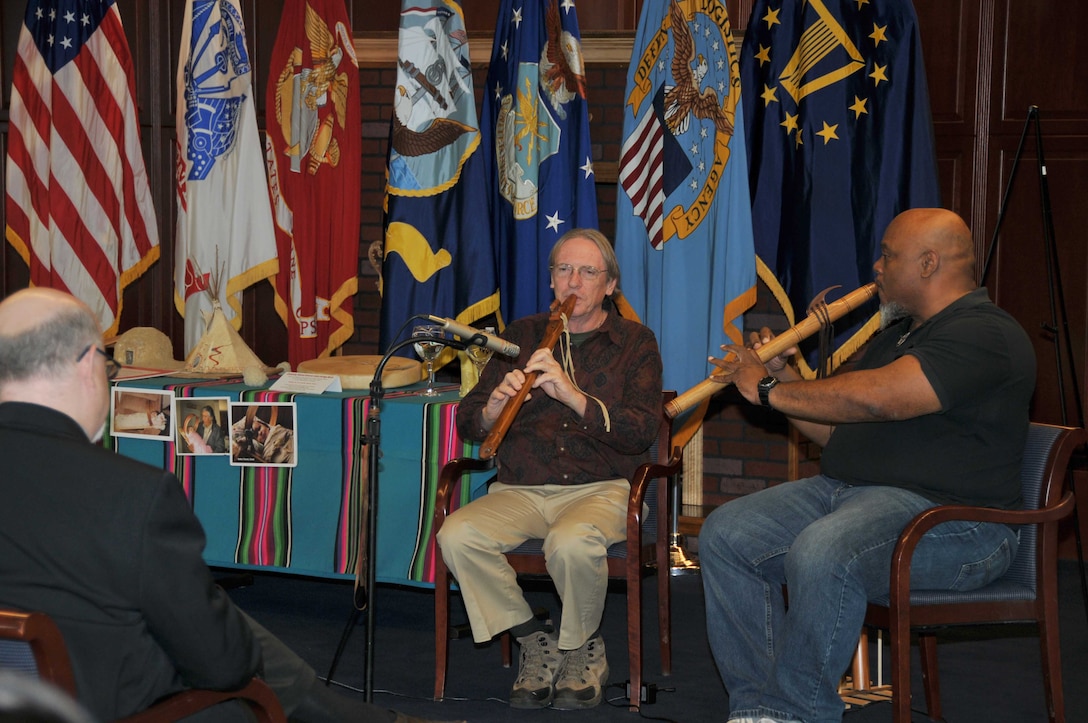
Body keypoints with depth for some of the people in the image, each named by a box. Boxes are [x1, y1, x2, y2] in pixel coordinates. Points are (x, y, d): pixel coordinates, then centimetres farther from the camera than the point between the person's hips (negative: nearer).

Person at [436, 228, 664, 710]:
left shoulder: (635, 342, 8)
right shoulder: (521, 335, 16)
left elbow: (642, 431, -9)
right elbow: (467, 425, 11)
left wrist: (574, 396, -21)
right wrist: (494, 407, -14)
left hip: (601, 489, -3)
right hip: (520, 490, 3)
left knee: (571, 543, -37)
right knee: (456, 535, -26)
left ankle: (582, 650, -5)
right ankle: (535, 641, -6)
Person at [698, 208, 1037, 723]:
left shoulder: (984, 335, -12)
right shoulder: (896, 335, 22)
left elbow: (876, 398, -25)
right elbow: (839, 433, 23)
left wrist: (768, 390, -14)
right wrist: (782, 379, 9)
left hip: (950, 515, -10)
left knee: (821, 554, -37)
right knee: (724, 534, -7)